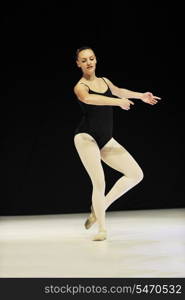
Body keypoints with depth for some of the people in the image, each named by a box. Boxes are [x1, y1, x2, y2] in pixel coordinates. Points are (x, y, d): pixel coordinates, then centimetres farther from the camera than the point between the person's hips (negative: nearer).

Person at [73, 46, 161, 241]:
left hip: (106, 141, 8)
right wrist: (118, 102, -38)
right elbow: (87, 98, -32)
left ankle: (100, 206, 10)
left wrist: (141, 96, 30)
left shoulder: (105, 81, 13)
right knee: (99, 183, -20)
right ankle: (102, 229, -2)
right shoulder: (80, 87, -10)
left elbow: (119, 91, 30)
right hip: (86, 137, -7)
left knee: (136, 175, 1)